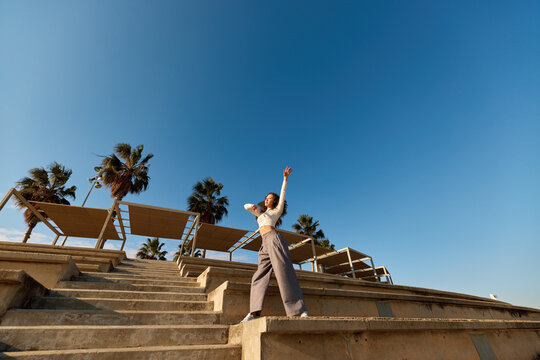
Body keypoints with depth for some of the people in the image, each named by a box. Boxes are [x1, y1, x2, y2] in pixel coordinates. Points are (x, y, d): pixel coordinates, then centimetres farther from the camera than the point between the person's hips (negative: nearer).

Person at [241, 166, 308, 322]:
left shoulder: (277, 210, 18)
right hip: (265, 244, 6)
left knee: (283, 271, -15)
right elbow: (245, 206, 29)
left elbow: (282, 196, 7)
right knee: (260, 275, -5)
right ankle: (254, 312, -10)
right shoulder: (261, 213, 33)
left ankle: (301, 310, -14)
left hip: (273, 238, -6)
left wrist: (285, 178, -2)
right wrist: (252, 206, 5)